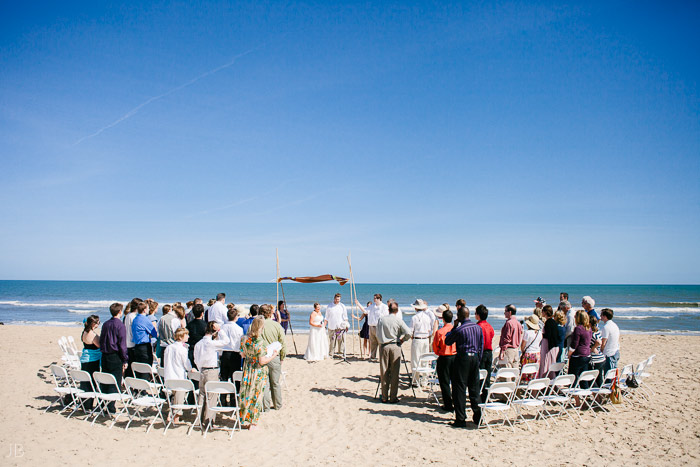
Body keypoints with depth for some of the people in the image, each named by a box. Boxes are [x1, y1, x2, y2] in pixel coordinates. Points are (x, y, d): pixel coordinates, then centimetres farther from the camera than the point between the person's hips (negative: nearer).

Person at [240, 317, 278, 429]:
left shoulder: (245, 339, -5)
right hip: (258, 372, -6)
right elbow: (262, 361, -20)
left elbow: (243, 355, 8)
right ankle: (252, 422, 17)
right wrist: (273, 355, -7)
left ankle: (244, 420, 26)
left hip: (247, 369, 6)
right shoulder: (259, 342, -23)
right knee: (256, 396, 8)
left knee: (246, 395, 15)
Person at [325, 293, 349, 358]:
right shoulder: (329, 306, 8)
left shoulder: (342, 306, 7)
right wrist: (325, 325, 3)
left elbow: (345, 317, 10)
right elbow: (326, 317, 11)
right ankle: (331, 354, 5)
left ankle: (342, 352, 0)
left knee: (341, 340, -5)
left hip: (341, 327, 0)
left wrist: (346, 325, 2)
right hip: (331, 327, 0)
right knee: (332, 341, -1)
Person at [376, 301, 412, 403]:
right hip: (395, 346, -2)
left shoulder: (381, 319, 3)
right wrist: (403, 340, 7)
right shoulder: (398, 320, -5)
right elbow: (408, 333, -10)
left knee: (384, 373, 8)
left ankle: (384, 397, 11)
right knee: (394, 373, 3)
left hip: (383, 346, 2)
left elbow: (377, 335, 7)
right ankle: (393, 397, 4)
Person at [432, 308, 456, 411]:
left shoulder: (440, 332, -15)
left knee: (445, 382, 6)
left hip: (444, 358, -4)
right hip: (456, 357, 4)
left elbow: (435, 347, -4)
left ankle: (448, 405, 8)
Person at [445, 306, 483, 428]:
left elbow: (447, 342, -1)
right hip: (475, 357, 6)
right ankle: (478, 417, 17)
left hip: (463, 358, -6)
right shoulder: (478, 327, 5)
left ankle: (461, 419, 1)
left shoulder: (459, 329, -14)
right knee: (474, 388, 14)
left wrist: (454, 327, 5)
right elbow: (481, 345, 11)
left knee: (460, 389, 1)